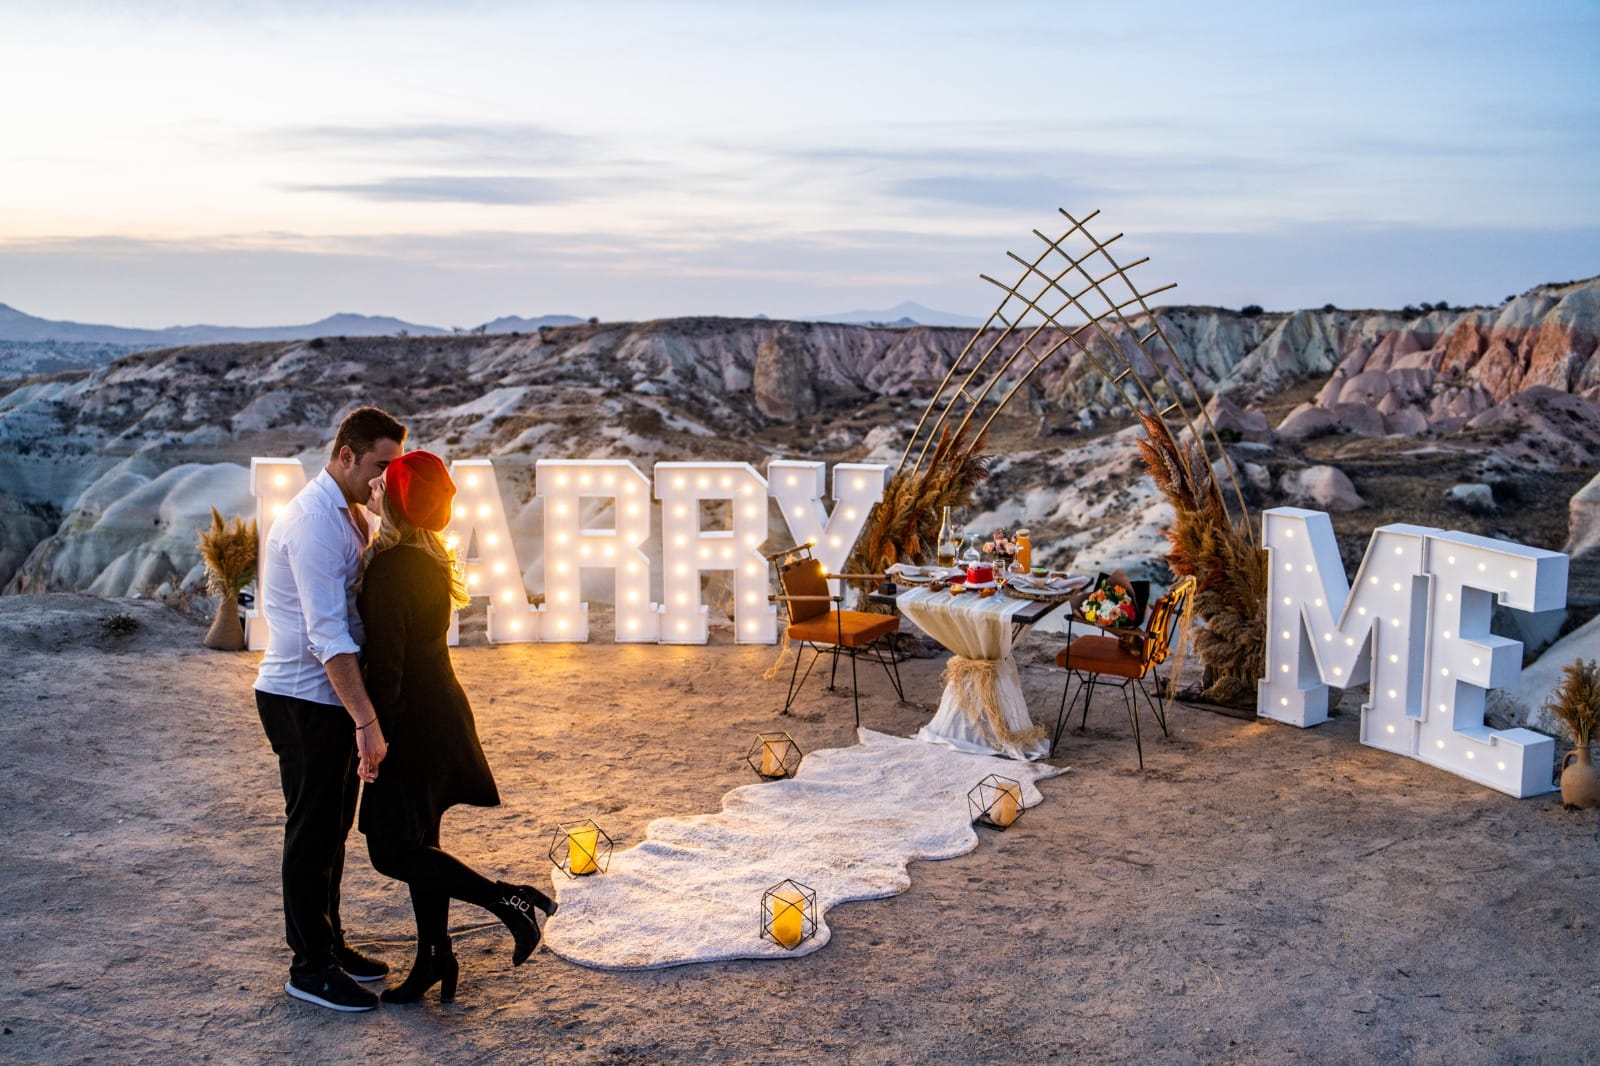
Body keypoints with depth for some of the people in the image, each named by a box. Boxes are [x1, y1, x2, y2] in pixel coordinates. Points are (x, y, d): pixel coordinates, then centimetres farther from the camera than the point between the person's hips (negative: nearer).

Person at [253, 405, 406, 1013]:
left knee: (333, 827, 18)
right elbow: (328, 635, -29)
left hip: (335, 697, 9)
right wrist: (367, 722, -32)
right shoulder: (314, 523, -22)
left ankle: (329, 945, 31)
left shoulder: (354, 515, 9)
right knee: (312, 832, 1)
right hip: (303, 700, -9)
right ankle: (309, 968, 13)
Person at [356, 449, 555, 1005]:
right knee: (417, 840, 16)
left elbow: (385, 662, -22)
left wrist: (374, 732, -15)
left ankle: (509, 899, -1)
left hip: (413, 721, -9)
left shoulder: (390, 569, -22)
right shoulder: (428, 558, 7)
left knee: (393, 850, 0)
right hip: (439, 710, 9)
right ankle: (434, 960, 25)